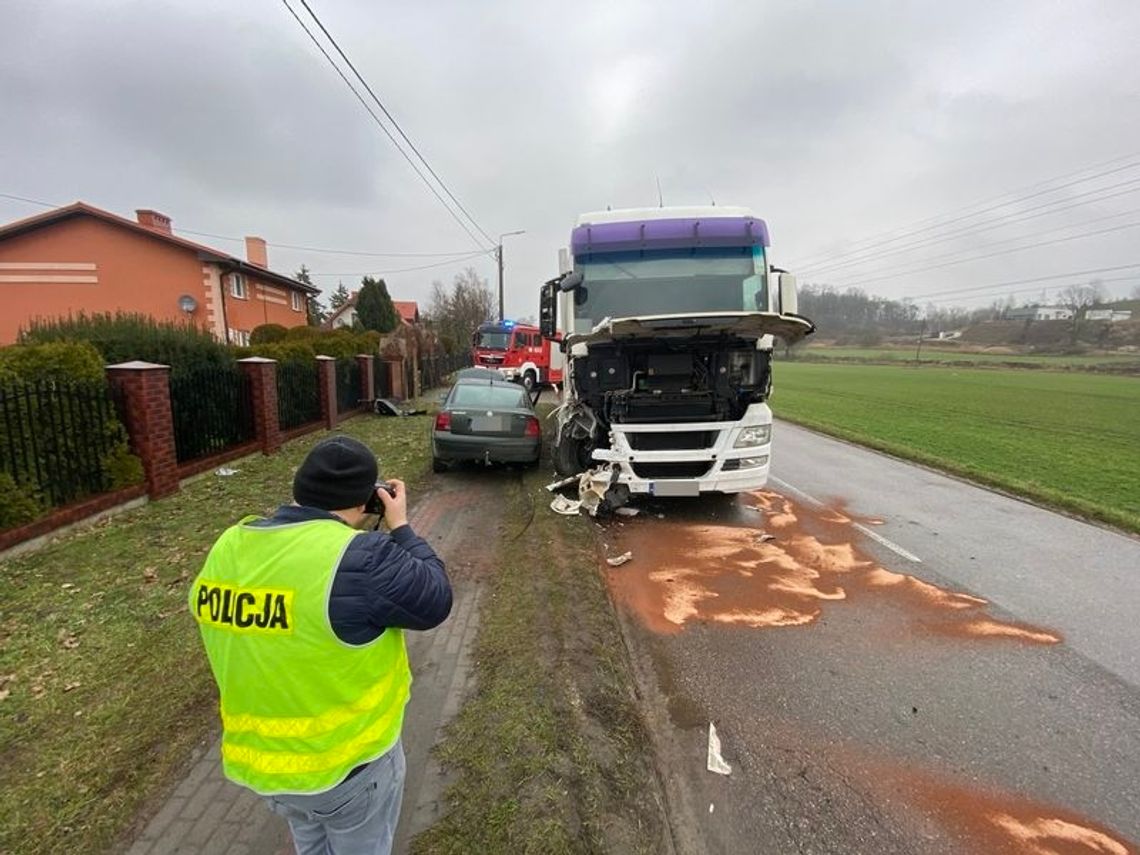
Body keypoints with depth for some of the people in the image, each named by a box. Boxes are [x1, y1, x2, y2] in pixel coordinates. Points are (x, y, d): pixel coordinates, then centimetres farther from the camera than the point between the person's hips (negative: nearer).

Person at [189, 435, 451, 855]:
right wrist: (400, 528, -9)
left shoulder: (227, 548, -10)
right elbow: (436, 601, -19)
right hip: (346, 760, -6)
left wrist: (303, 512, 3)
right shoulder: (360, 558, -32)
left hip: (255, 759, 6)